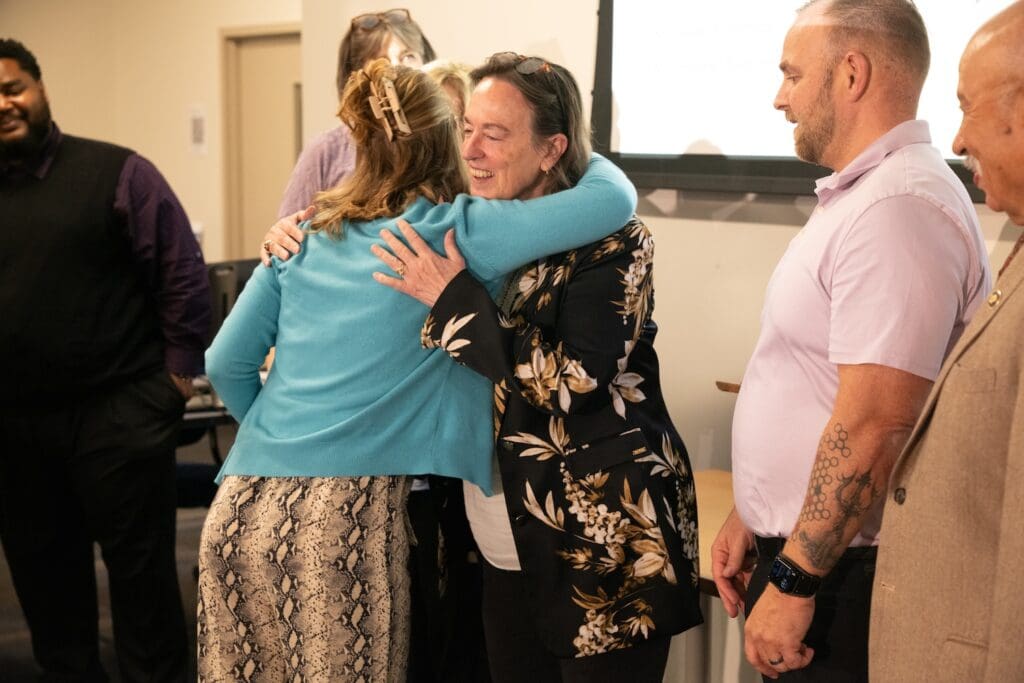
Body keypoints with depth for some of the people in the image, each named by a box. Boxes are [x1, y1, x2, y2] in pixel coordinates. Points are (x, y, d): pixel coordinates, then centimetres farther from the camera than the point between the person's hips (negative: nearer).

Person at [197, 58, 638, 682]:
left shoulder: (305, 237, 12)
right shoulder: (458, 232, -2)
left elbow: (226, 363, 13)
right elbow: (615, 197, -4)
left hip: (239, 513, 5)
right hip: (345, 517, -5)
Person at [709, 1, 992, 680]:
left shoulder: (898, 206, -21)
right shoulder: (857, 196, 13)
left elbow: (873, 426, -26)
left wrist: (794, 581, -22)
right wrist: (752, 516, 16)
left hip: (839, 578, -9)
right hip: (797, 550, 9)